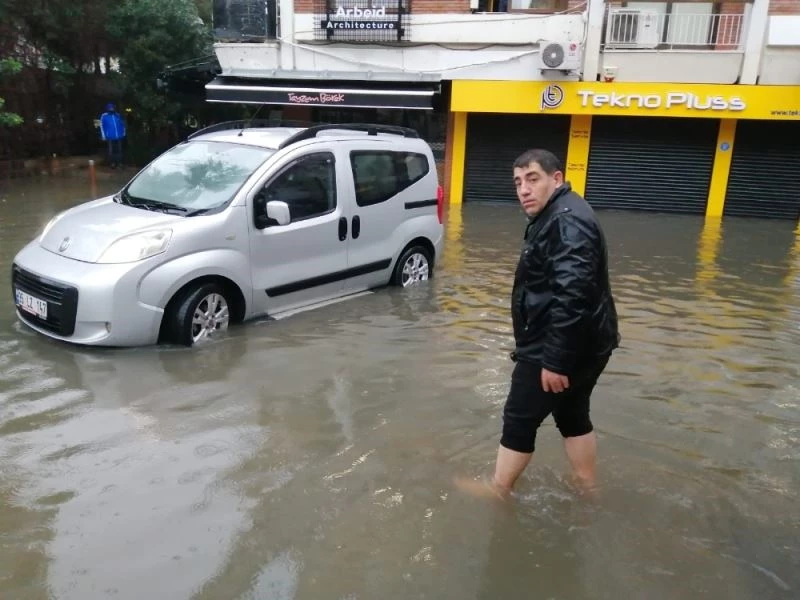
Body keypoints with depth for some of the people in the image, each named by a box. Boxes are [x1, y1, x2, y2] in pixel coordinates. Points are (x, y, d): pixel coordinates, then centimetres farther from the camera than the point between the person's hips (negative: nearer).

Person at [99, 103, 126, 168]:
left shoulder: (118, 115, 11)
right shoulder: (104, 116, 0)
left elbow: (122, 124, 20)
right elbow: (102, 126, 0)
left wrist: (123, 133, 15)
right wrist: (103, 136, -4)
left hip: (119, 136, 3)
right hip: (110, 137, -3)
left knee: (119, 150, 7)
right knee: (111, 151, -2)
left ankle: (120, 163, 16)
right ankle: (112, 163, 7)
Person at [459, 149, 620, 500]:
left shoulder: (567, 222, -22)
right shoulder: (556, 218, 14)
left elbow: (572, 298, -30)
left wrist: (555, 360, -29)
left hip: (562, 348, -10)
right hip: (582, 345, 10)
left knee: (519, 419, 4)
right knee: (572, 415, 21)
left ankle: (499, 490, 20)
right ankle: (587, 487, 34)